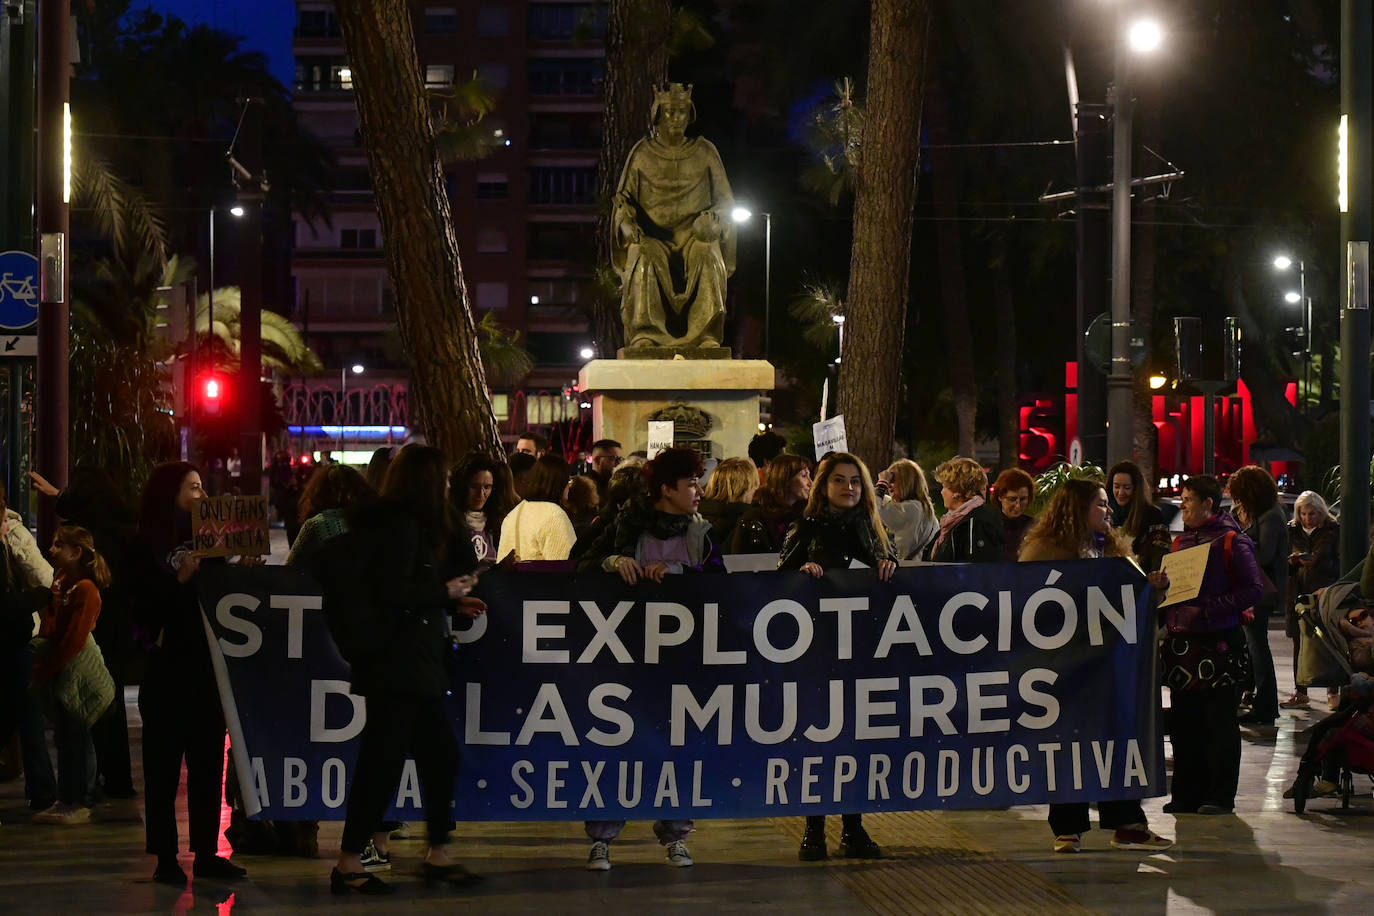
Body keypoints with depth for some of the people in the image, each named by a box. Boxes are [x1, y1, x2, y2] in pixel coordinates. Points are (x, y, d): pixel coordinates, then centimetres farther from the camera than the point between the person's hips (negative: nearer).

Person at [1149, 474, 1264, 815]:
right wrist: (1162, 585, 0)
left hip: (1218, 643, -7)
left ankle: (1220, 796, 3)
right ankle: (1187, 794, 16)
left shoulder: (1232, 541, -7)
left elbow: (1253, 589, -13)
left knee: (1219, 722, -2)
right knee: (1184, 722, 9)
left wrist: (1209, 608, -18)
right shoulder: (1181, 541, 15)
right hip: (1182, 643, 7)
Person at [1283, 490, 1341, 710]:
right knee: (1299, 644, 4)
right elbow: (1283, 566, 16)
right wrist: (1291, 561, -6)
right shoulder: (1292, 531, 12)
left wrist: (1317, 562, -16)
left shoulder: (1333, 531, 0)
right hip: (1298, 593, 4)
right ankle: (1300, 693, 8)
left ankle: (1333, 692, 4)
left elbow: (1340, 565, -3)